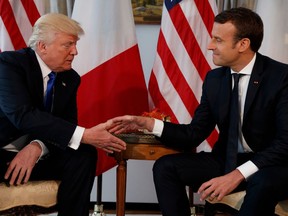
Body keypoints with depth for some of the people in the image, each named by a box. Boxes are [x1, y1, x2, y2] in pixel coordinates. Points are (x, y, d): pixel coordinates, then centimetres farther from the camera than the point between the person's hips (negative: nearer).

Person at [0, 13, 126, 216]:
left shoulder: (70, 78, 5)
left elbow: (67, 124, -1)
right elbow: (23, 115, -28)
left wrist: (38, 147, -24)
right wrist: (84, 135, -34)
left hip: (37, 155, 6)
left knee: (84, 154, -18)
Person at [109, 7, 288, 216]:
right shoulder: (214, 79, 2)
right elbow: (195, 134, 4)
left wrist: (238, 174, -32)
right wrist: (148, 123, -9)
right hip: (227, 160, 6)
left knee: (263, 183, -39)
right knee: (165, 167, -11)